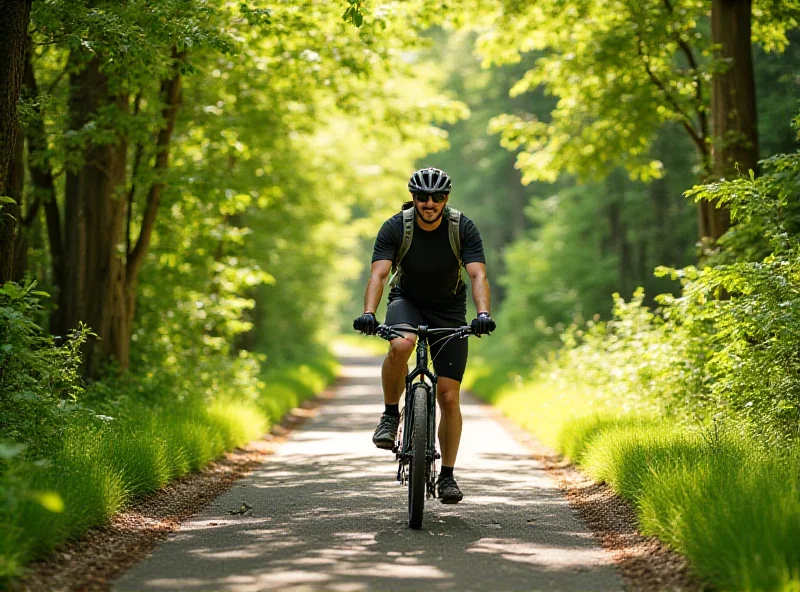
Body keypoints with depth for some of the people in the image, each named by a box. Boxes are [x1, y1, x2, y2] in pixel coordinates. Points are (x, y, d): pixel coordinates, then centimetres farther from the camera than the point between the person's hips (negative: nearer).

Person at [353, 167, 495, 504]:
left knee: (449, 396, -5)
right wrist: (368, 313, -44)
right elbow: (378, 274, -27)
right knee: (401, 345, -38)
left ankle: (447, 475, 7)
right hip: (407, 302, -1)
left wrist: (483, 314, -44)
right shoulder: (395, 227, -18)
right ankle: (391, 414, -14)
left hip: (449, 311, 1)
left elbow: (478, 275, -26)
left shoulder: (463, 228, -17)